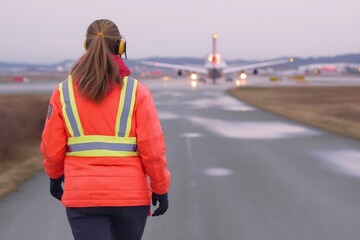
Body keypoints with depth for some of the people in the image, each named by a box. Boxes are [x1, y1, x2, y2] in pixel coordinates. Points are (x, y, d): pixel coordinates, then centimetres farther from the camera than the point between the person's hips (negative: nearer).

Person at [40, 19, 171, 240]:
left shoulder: (64, 92, -1)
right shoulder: (137, 91, -7)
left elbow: (52, 147, 2)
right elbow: (152, 148, -9)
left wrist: (55, 176, 22)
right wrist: (161, 188, 3)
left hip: (82, 196, 0)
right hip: (130, 196, 0)